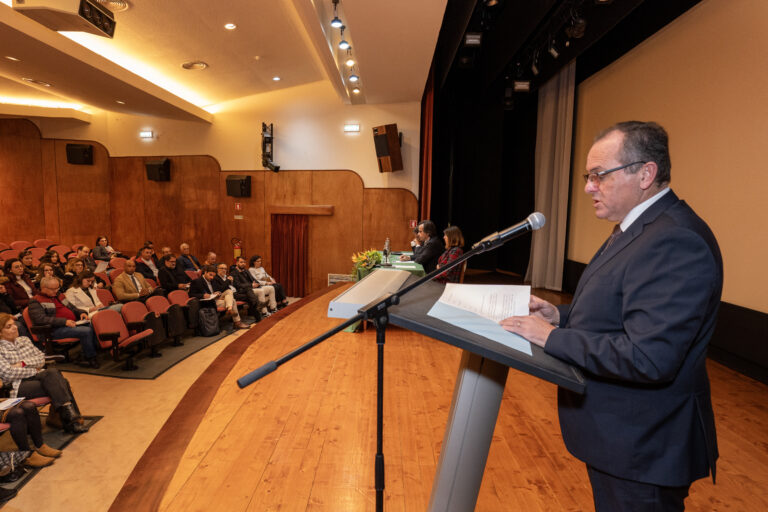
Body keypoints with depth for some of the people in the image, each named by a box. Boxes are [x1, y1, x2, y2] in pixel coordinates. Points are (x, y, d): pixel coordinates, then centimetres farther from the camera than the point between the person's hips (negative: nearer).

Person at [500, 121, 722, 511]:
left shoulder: (676, 242, -27)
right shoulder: (640, 228, 8)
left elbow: (648, 358, -32)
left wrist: (552, 337, -24)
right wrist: (561, 315, -2)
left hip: (641, 449, -9)